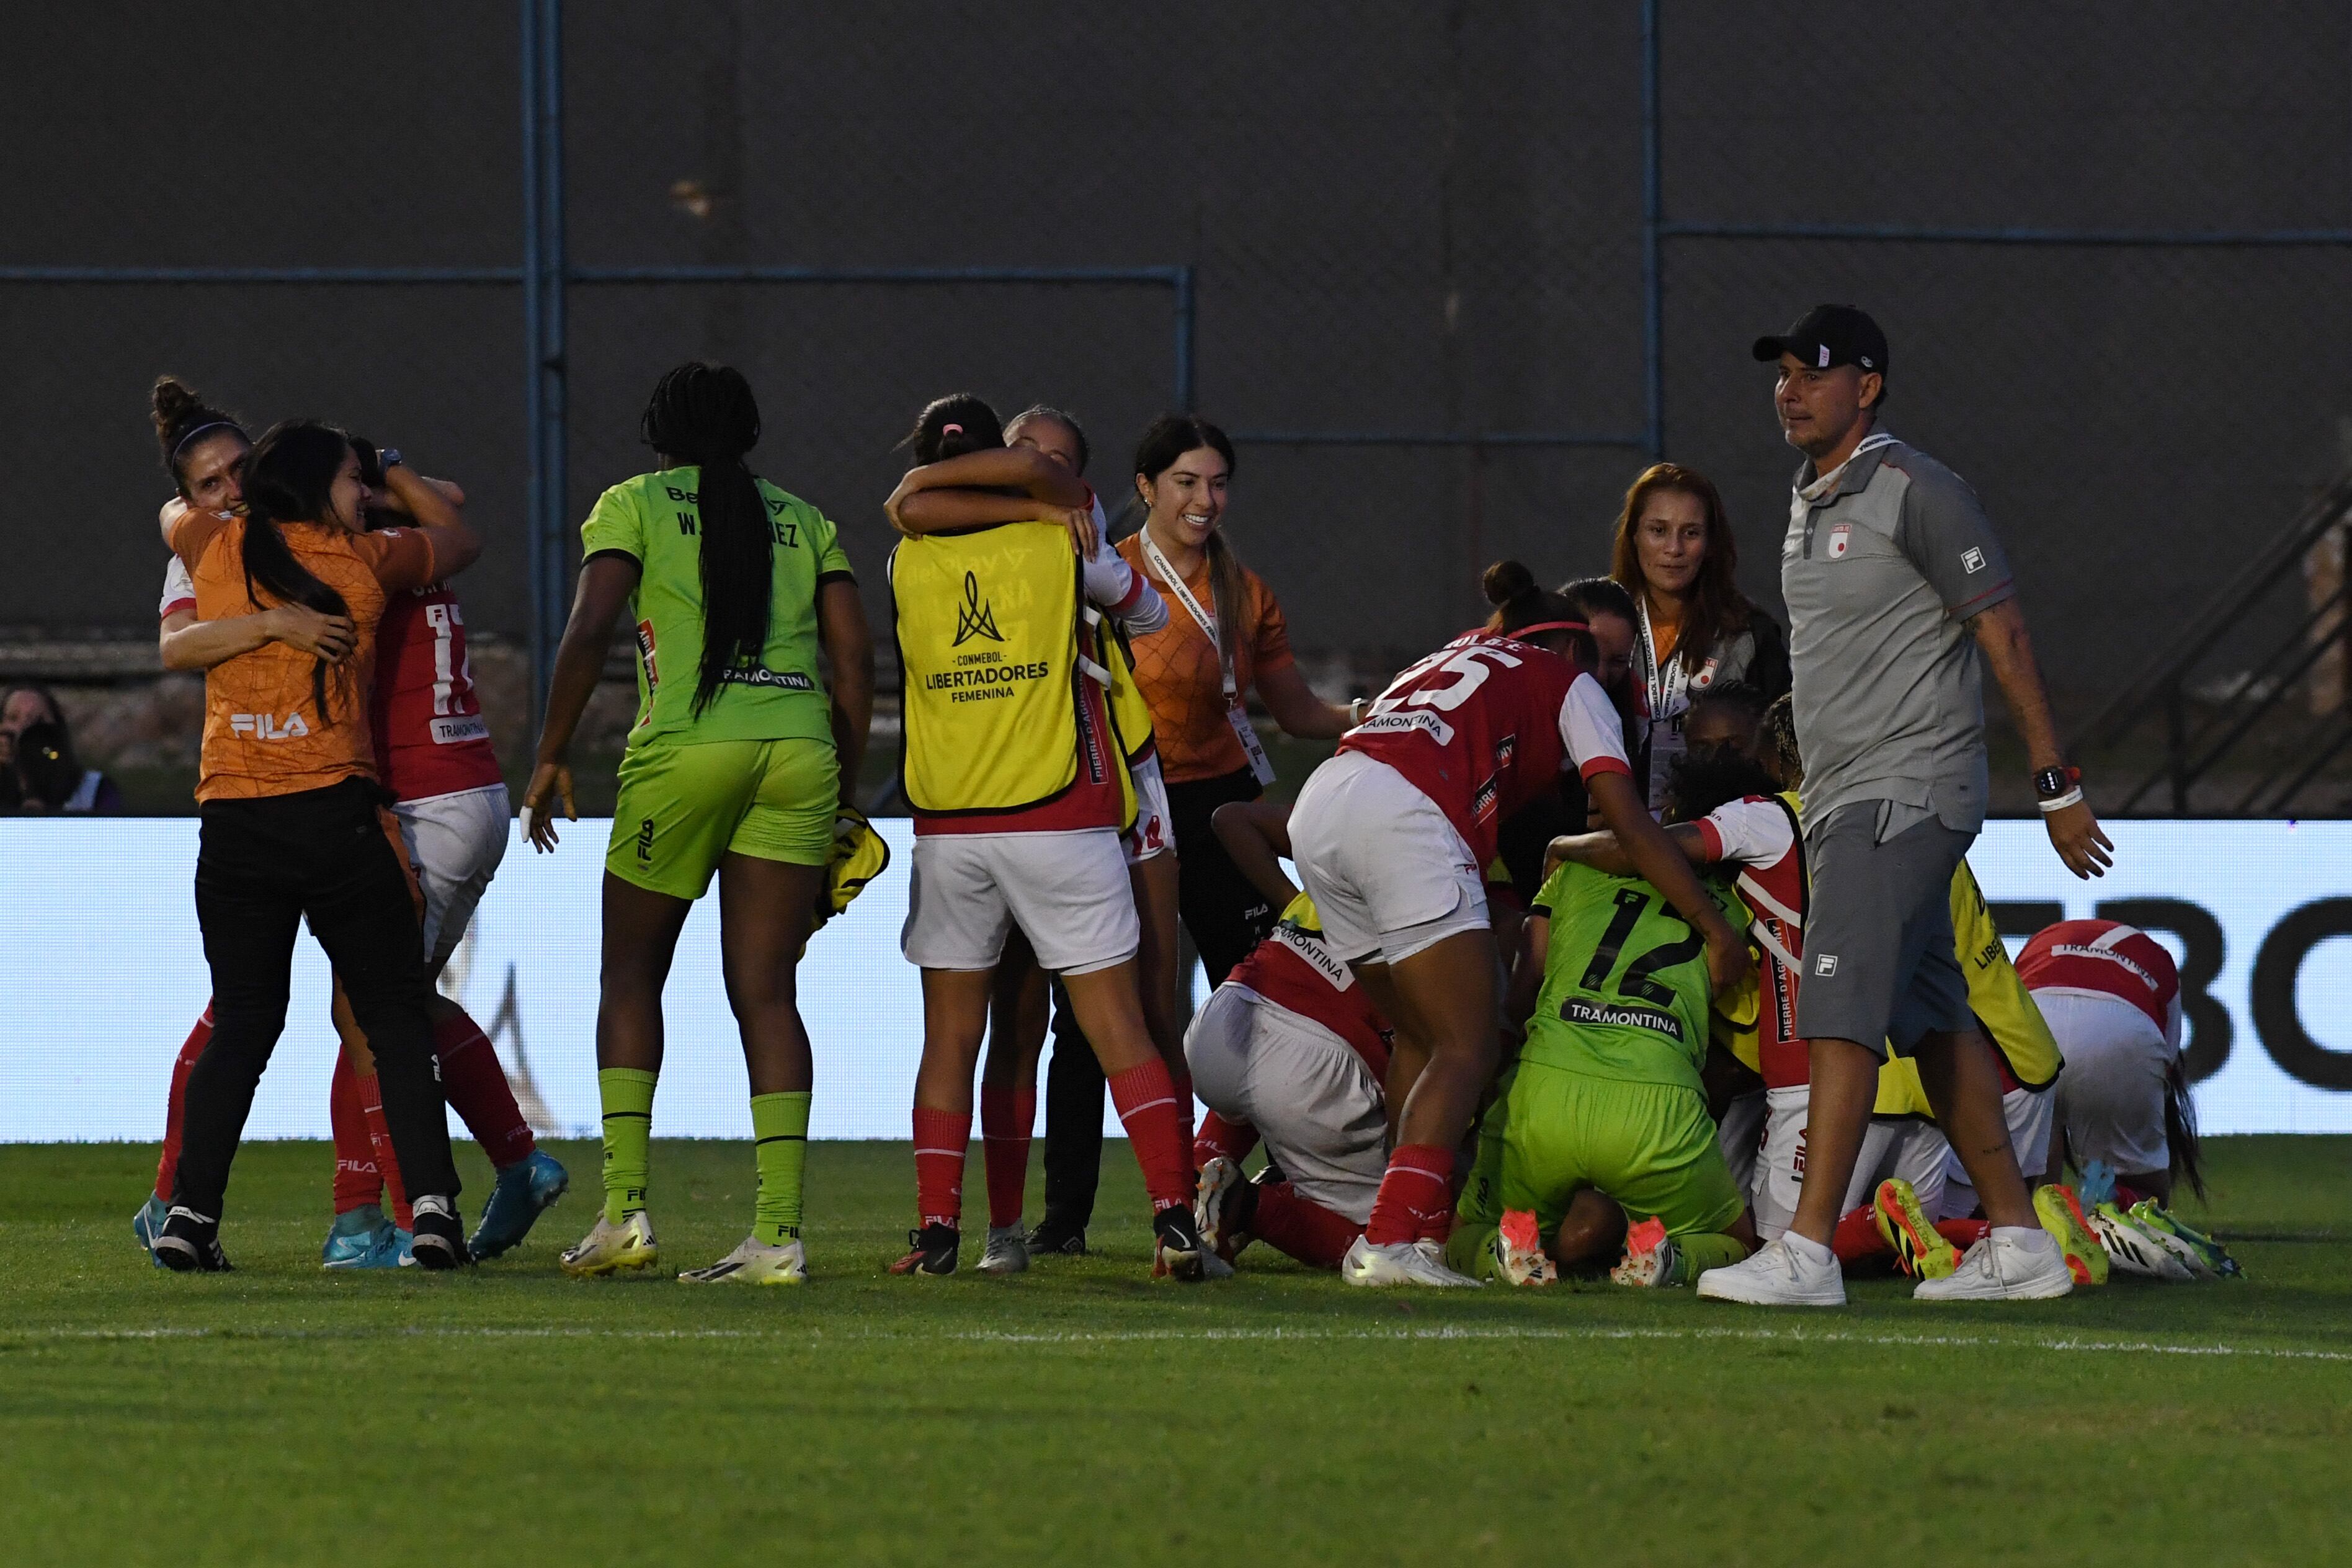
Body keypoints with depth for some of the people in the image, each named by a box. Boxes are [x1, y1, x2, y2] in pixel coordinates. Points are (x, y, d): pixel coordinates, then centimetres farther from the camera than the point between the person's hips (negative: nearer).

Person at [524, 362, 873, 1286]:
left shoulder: (634, 506, 9)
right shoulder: (803, 522, 19)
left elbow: (588, 632, -4)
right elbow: (854, 659, 11)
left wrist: (552, 758, 3)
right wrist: (842, 796, 16)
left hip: (685, 750, -3)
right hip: (798, 750, 3)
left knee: (633, 973, 12)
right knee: (765, 992, 3)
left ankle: (625, 1207, 1)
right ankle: (778, 1234, -6)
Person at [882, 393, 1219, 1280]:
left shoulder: (909, 566, 0)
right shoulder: (1062, 551, -2)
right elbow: (1136, 600, 17)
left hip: (948, 831, 1)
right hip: (1063, 823, -1)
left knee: (950, 1039, 10)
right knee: (1118, 1029, -1)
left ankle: (937, 1228, 5)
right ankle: (1175, 1222, -9)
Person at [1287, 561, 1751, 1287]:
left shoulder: (1454, 657, 38)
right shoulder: (1569, 684, 20)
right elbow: (1629, 823, 9)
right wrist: (1716, 928, 13)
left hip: (1317, 809, 7)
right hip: (1402, 817, -7)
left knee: (1420, 1039, 18)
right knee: (1466, 1049, -5)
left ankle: (1421, 1231, 12)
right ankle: (1394, 1241, -20)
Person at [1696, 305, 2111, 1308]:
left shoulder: (1917, 494, -11)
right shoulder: (1808, 503, 16)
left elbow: (2005, 639, -12)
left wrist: (2057, 786, -13)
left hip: (1909, 792, -9)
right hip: (1842, 800, 9)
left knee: (1841, 1007, -17)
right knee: (1930, 1020, 10)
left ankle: (1808, 1253, -24)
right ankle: (2018, 1244, 15)